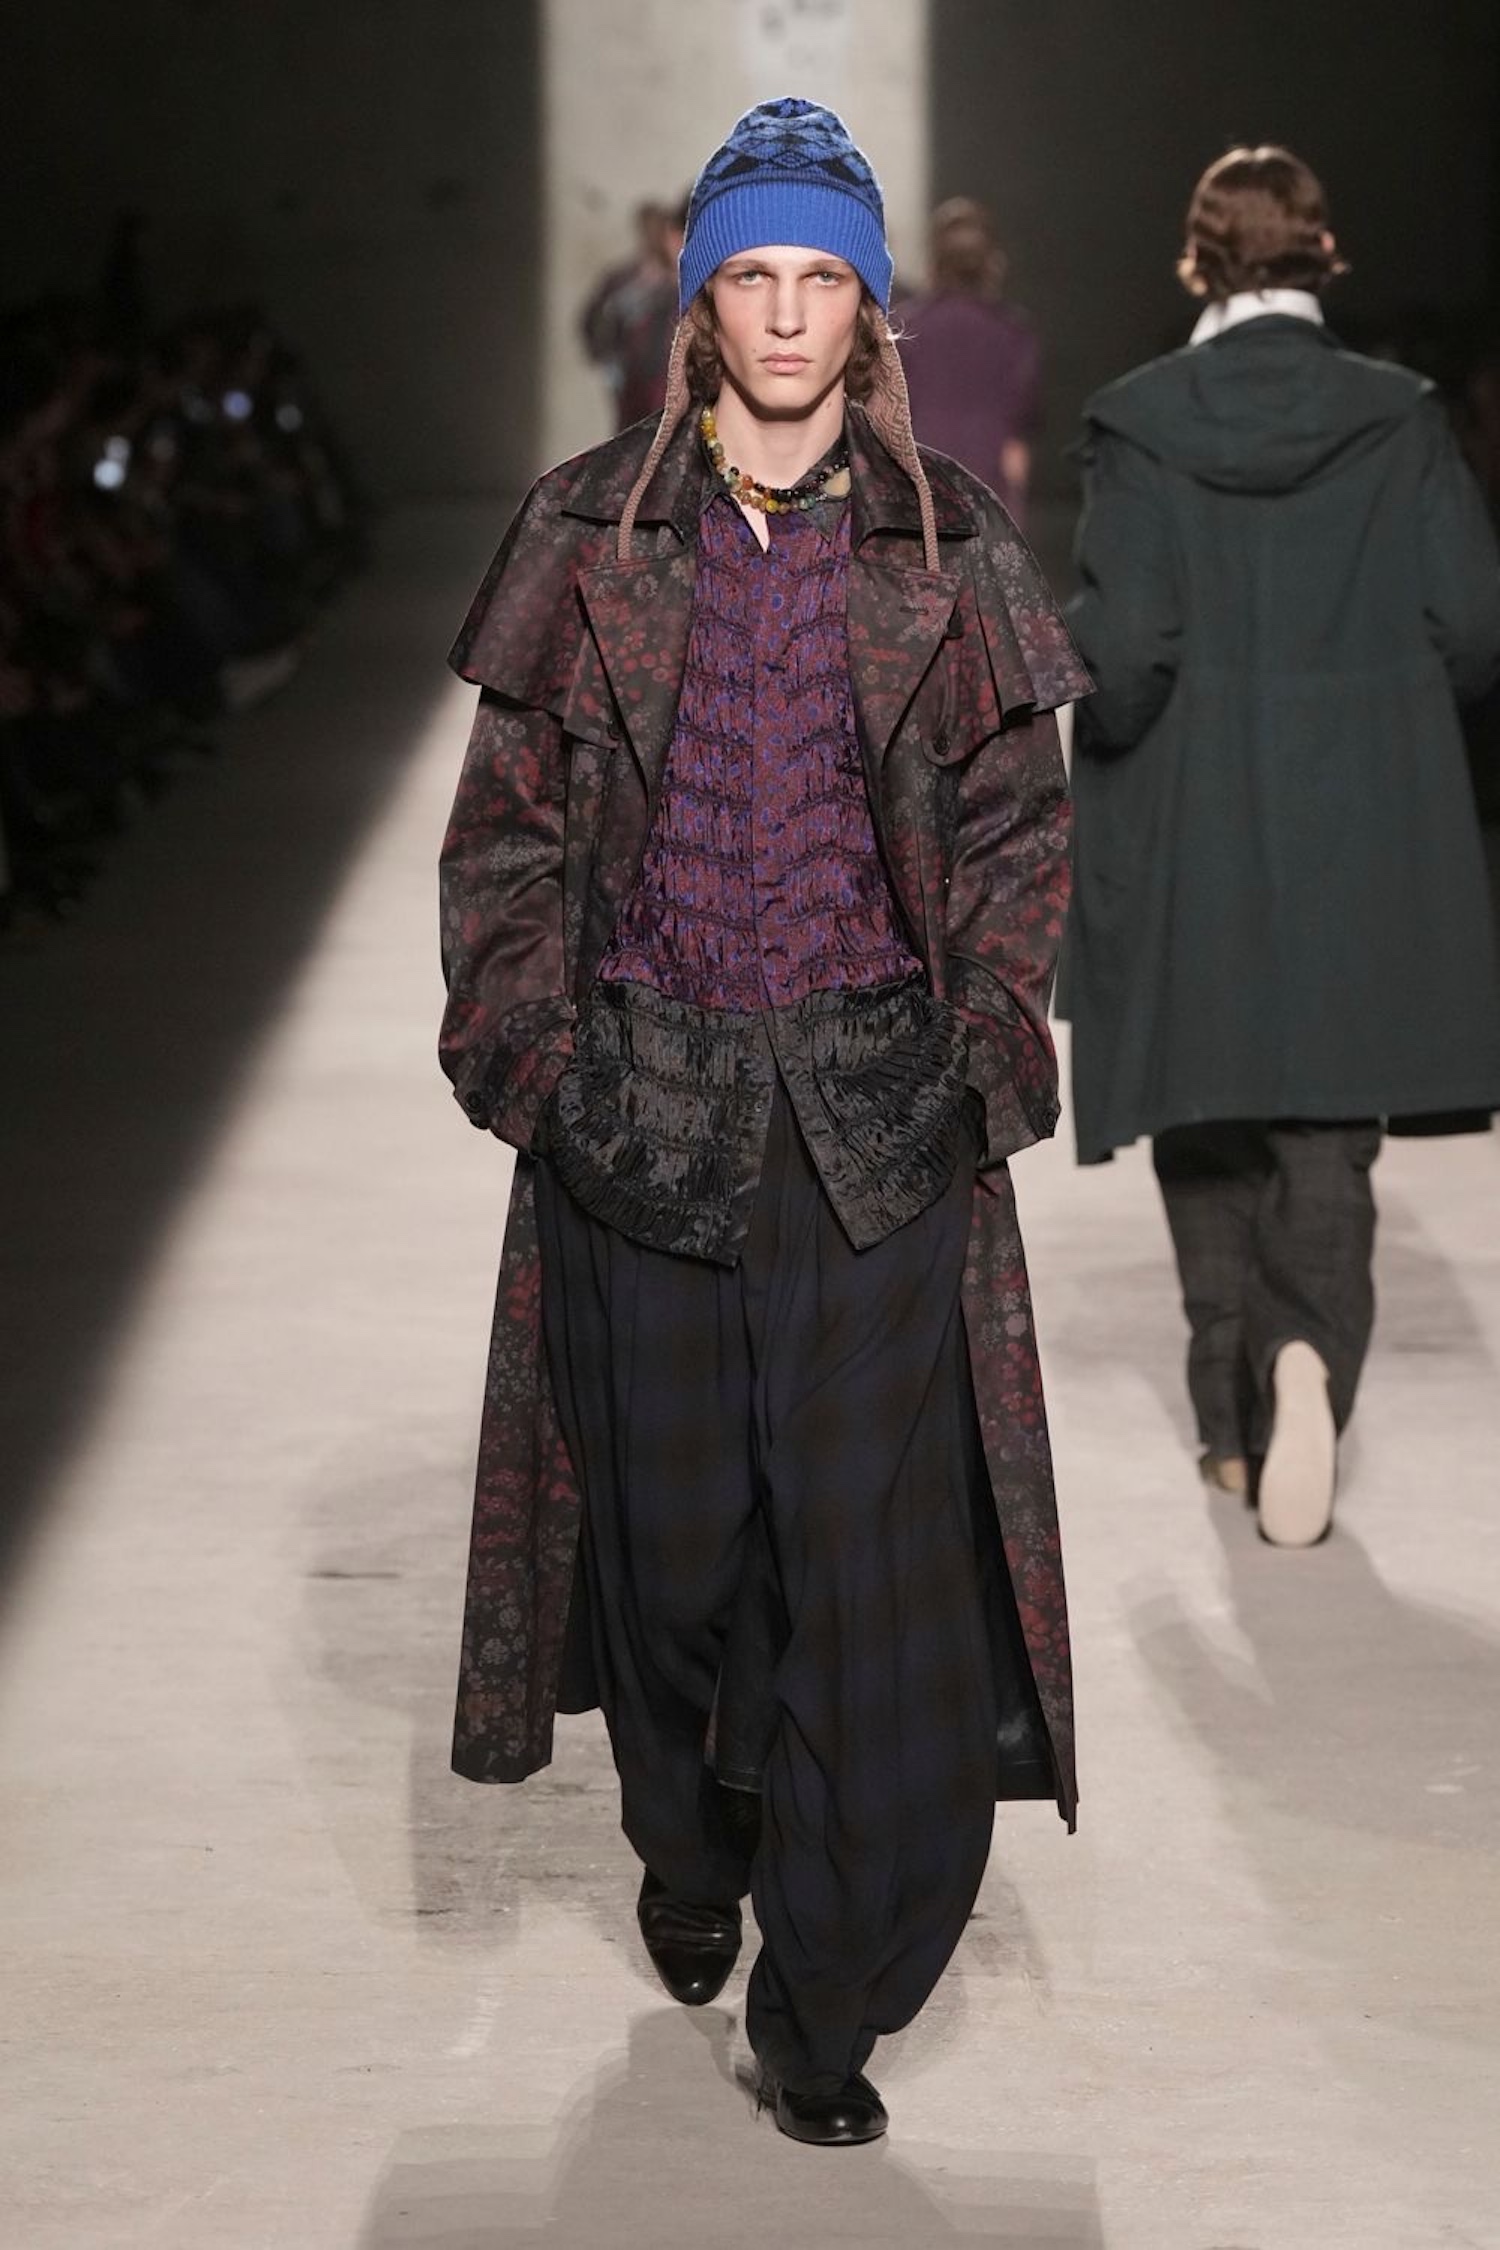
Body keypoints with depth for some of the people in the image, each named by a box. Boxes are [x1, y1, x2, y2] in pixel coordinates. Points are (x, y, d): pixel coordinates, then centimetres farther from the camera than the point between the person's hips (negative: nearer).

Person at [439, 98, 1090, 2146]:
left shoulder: (947, 549, 4)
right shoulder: (589, 535, 3)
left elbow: (1017, 823, 6)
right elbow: (508, 819, 6)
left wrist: (986, 1050, -3)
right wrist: (529, 1045, -3)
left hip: (881, 1110, 0)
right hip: (643, 1107, 1)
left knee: (869, 1547, -3)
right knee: (670, 1517, 9)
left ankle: (827, 2001, 7)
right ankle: (692, 1846, 36)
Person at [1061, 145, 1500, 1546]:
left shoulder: (1139, 420, -8)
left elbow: (1121, 645, -14)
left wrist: (1106, 720, 7)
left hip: (1186, 839, 0)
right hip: (1364, 837, 0)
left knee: (1208, 1129, 14)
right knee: (1326, 1134, 7)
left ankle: (1233, 1418, 21)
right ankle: (1308, 1355, -18)